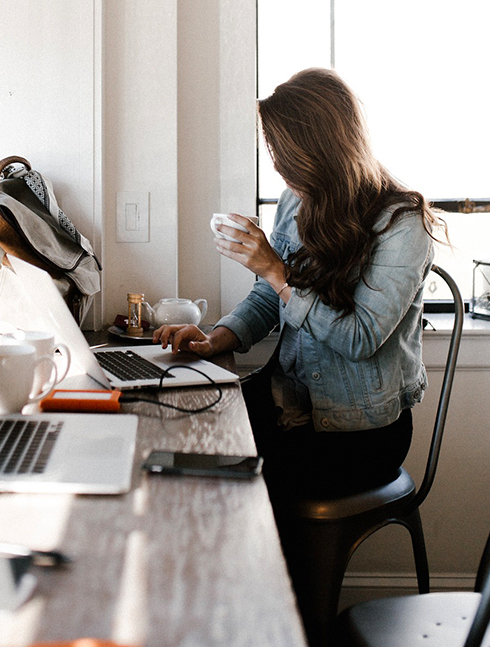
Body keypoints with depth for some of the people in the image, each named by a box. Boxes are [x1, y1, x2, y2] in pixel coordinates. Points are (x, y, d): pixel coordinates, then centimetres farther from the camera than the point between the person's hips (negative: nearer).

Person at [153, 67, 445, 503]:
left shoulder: (401, 223, -15)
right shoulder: (297, 203, 6)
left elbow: (361, 339, -20)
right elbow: (264, 303, 13)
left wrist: (276, 271, -20)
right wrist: (214, 341, -7)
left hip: (363, 429, -6)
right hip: (291, 399, 6)